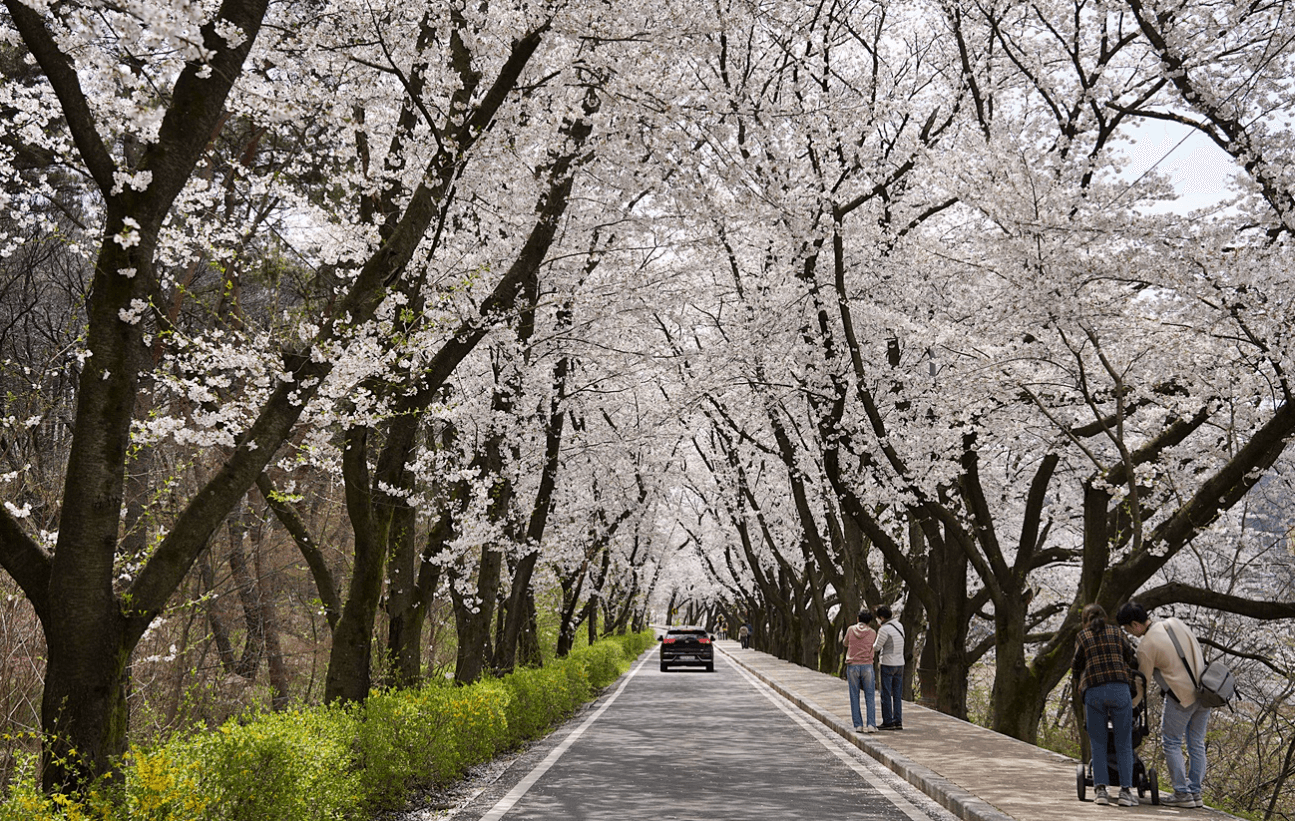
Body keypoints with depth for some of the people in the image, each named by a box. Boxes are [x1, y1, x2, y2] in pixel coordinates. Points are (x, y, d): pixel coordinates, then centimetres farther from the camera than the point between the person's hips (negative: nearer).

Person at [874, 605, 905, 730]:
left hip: (887, 664, -7)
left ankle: (888, 721, 1)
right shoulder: (899, 626, 8)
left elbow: (876, 647, -11)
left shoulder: (884, 629, -16)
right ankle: (898, 721, 10)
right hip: (900, 663, 7)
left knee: (886, 694, 0)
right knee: (897, 694, 10)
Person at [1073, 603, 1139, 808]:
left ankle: (1101, 789, -1)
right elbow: (1131, 658, 14)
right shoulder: (1115, 632, 16)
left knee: (1098, 744, 8)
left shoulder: (1082, 637, 13)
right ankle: (1126, 790, 0)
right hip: (1120, 689, 0)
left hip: (1093, 692, 0)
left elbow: (1077, 666, 9)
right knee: (1124, 744, 6)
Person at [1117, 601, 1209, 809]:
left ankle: (1182, 794, 2)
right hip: (1203, 691, 7)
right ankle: (1195, 792, 16)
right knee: (1196, 744, 12)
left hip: (1181, 696, -7)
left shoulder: (1146, 645, -14)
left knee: (1171, 743, 4)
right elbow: (1197, 650, 14)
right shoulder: (1175, 623, 3)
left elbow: (1143, 681, -5)